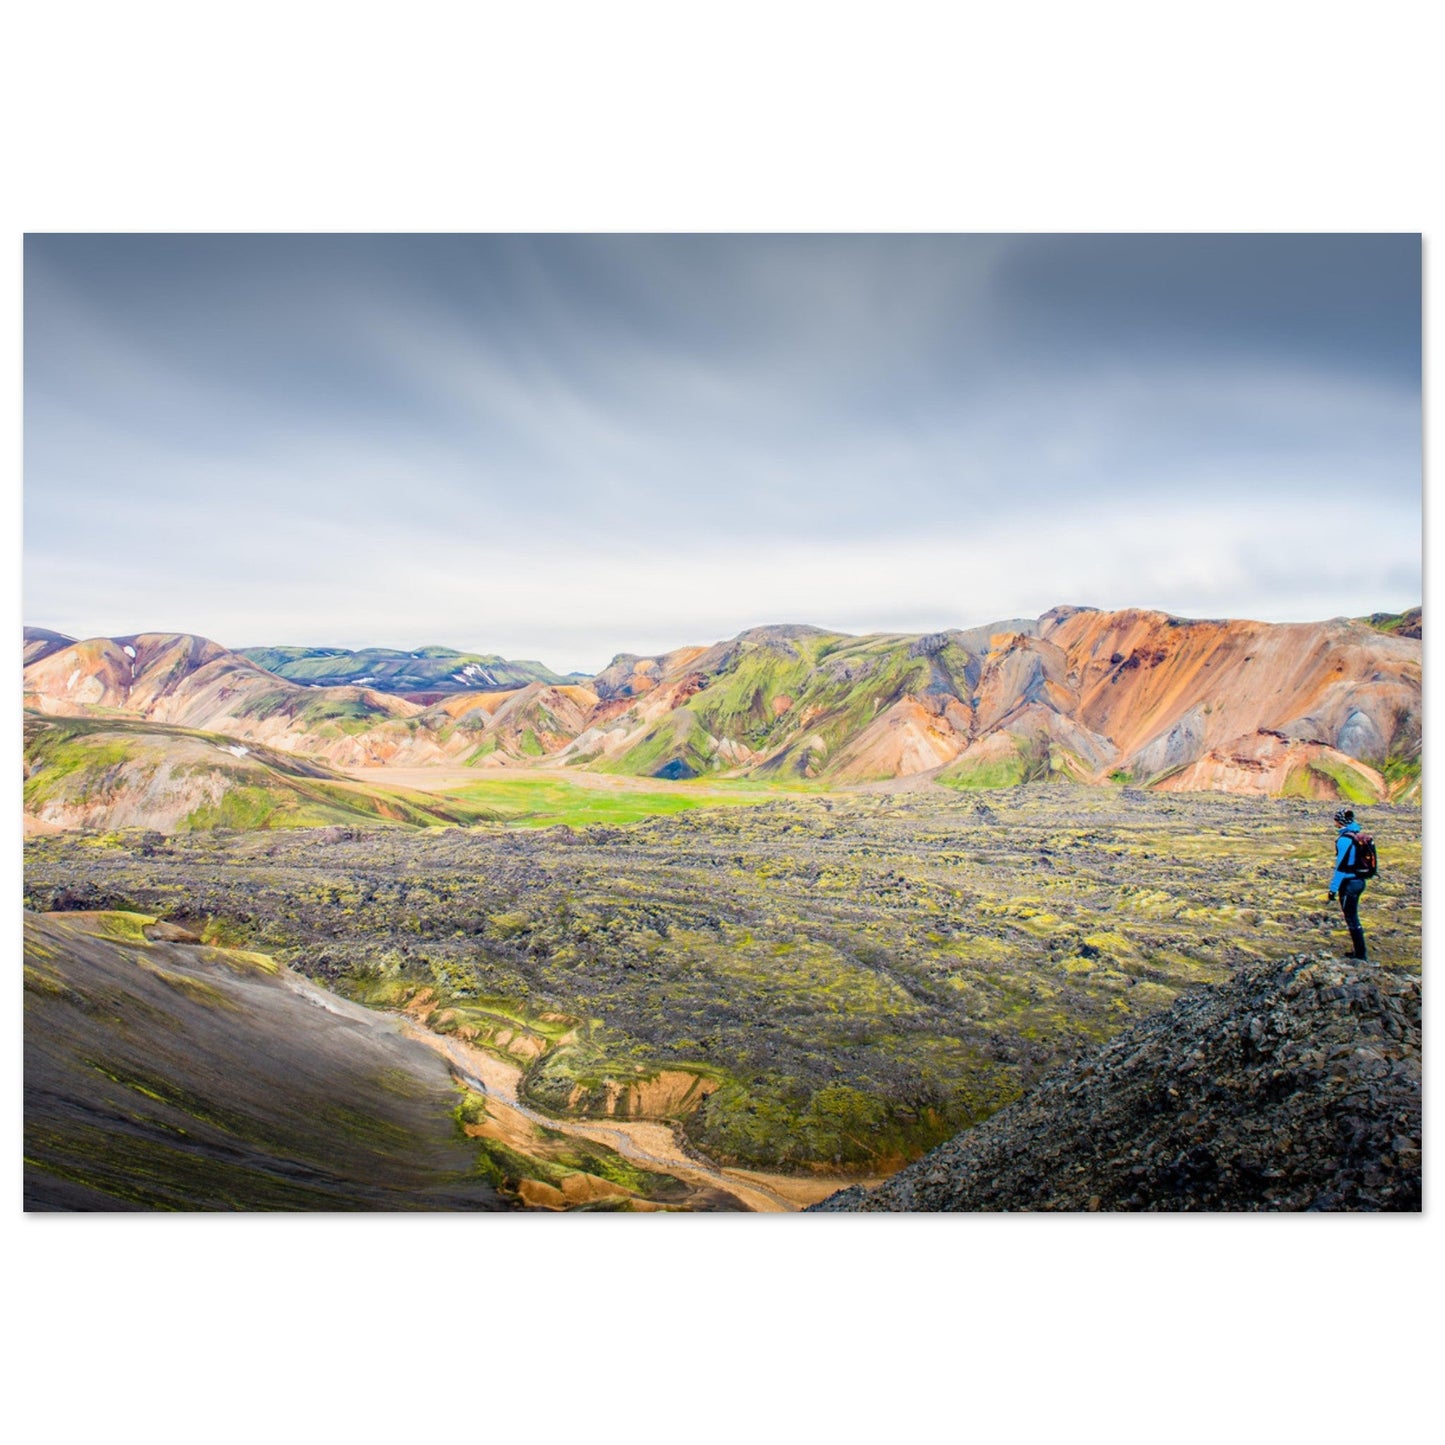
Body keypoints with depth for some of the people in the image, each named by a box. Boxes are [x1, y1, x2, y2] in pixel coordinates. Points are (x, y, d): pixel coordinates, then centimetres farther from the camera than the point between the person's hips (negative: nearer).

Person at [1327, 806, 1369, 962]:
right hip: (1359, 881, 9)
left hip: (1349, 883, -9)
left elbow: (1341, 866, -20)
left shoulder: (1344, 840, -19)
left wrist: (1333, 888, -17)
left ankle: (1361, 956, 3)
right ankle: (1359, 952, 25)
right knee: (1353, 917, 18)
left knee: (1351, 920, 0)